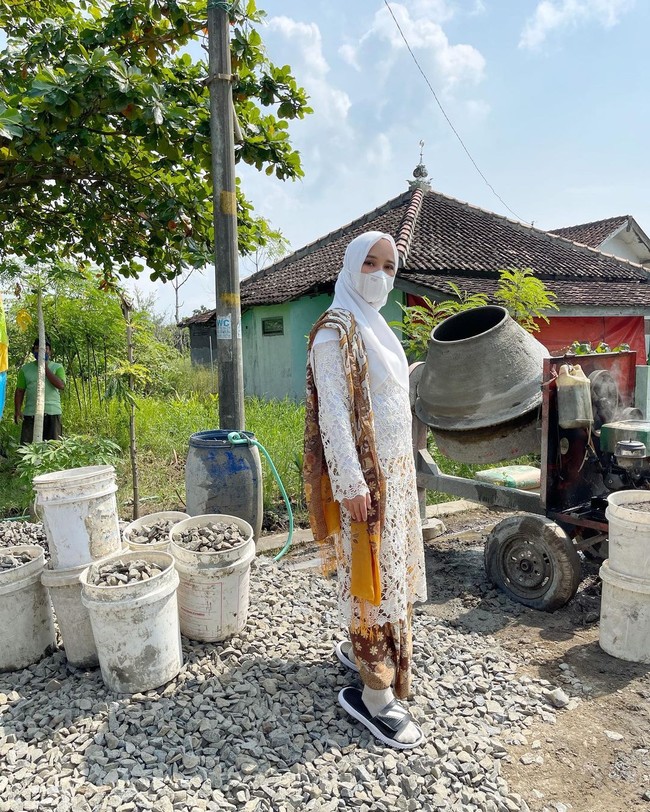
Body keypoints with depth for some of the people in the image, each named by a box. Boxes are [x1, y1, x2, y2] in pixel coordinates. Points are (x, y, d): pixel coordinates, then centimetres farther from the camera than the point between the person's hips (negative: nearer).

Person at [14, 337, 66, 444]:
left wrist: (45, 369, -8)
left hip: (52, 413, -1)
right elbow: (20, 391, 11)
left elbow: (61, 386, -10)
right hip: (30, 413, 1)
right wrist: (17, 410, 0)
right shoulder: (25, 368, 12)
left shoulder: (57, 367, 7)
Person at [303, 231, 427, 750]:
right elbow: (333, 413, -19)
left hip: (393, 471, 9)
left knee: (388, 567, 17)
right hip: (364, 474, -9)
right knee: (371, 572, -3)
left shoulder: (375, 327, 14)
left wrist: (401, 471, 19)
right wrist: (350, 484, -22)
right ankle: (376, 696, 10)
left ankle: (359, 648, 36)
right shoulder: (335, 331, -14)